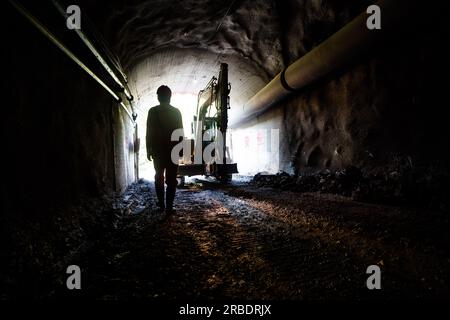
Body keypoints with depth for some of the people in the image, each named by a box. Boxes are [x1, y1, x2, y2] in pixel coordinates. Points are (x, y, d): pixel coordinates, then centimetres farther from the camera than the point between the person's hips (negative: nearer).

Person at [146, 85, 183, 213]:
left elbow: (149, 133, -5)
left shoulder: (153, 111, -5)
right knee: (171, 180, 3)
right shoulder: (176, 112, -2)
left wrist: (149, 150, 2)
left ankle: (161, 203, 22)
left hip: (158, 150, 0)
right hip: (173, 150, 0)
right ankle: (169, 206, 2)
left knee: (159, 177, 16)